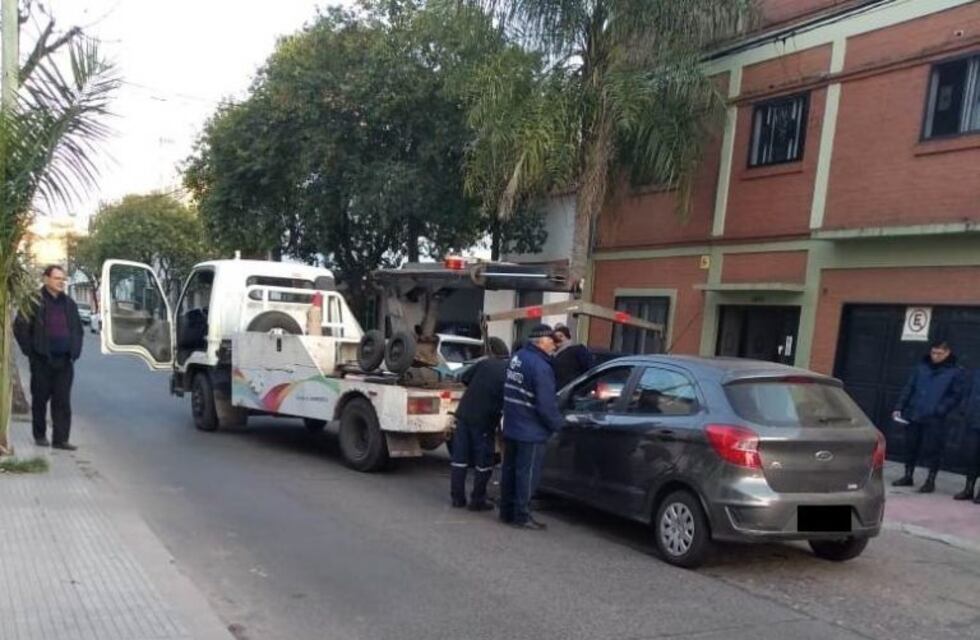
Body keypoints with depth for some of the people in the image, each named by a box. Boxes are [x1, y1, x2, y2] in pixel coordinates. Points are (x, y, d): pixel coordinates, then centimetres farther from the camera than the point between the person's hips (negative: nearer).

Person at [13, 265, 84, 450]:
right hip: (42, 360, -4)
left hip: (65, 361, 4)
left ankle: (60, 439, 2)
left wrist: (75, 351, 10)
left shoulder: (69, 303, 12)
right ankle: (40, 435, 21)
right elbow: (20, 328, -4)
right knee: (40, 399, 8)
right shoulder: (34, 302, -4)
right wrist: (30, 351, -6)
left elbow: (78, 329, 20)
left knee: (63, 401, 0)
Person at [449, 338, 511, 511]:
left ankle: (457, 497, 17)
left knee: (460, 457, 12)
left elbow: (464, 378, 10)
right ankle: (478, 500, 11)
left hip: (464, 413, 3)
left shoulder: (484, 364, 2)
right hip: (484, 420, -3)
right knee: (483, 461, 9)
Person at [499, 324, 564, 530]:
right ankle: (522, 516, 7)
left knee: (510, 469, 15)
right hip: (530, 431, -9)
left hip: (511, 426, 9)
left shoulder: (517, 357, 7)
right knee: (527, 473, 0)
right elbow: (546, 404, -21)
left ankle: (507, 511, 24)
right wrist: (557, 424, -7)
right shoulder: (540, 366, -22)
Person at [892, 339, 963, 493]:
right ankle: (908, 477, 25)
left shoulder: (954, 372, 0)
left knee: (932, 450, -1)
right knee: (911, 447, 11)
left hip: (935, 419, -3)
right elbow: (908, 388, 9)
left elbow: (956, 395, -2)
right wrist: (899, 407, 2)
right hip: (913, 415, 4)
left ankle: (930, 481, 13)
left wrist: (941, 409, -14)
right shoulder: (921, 367, 8)